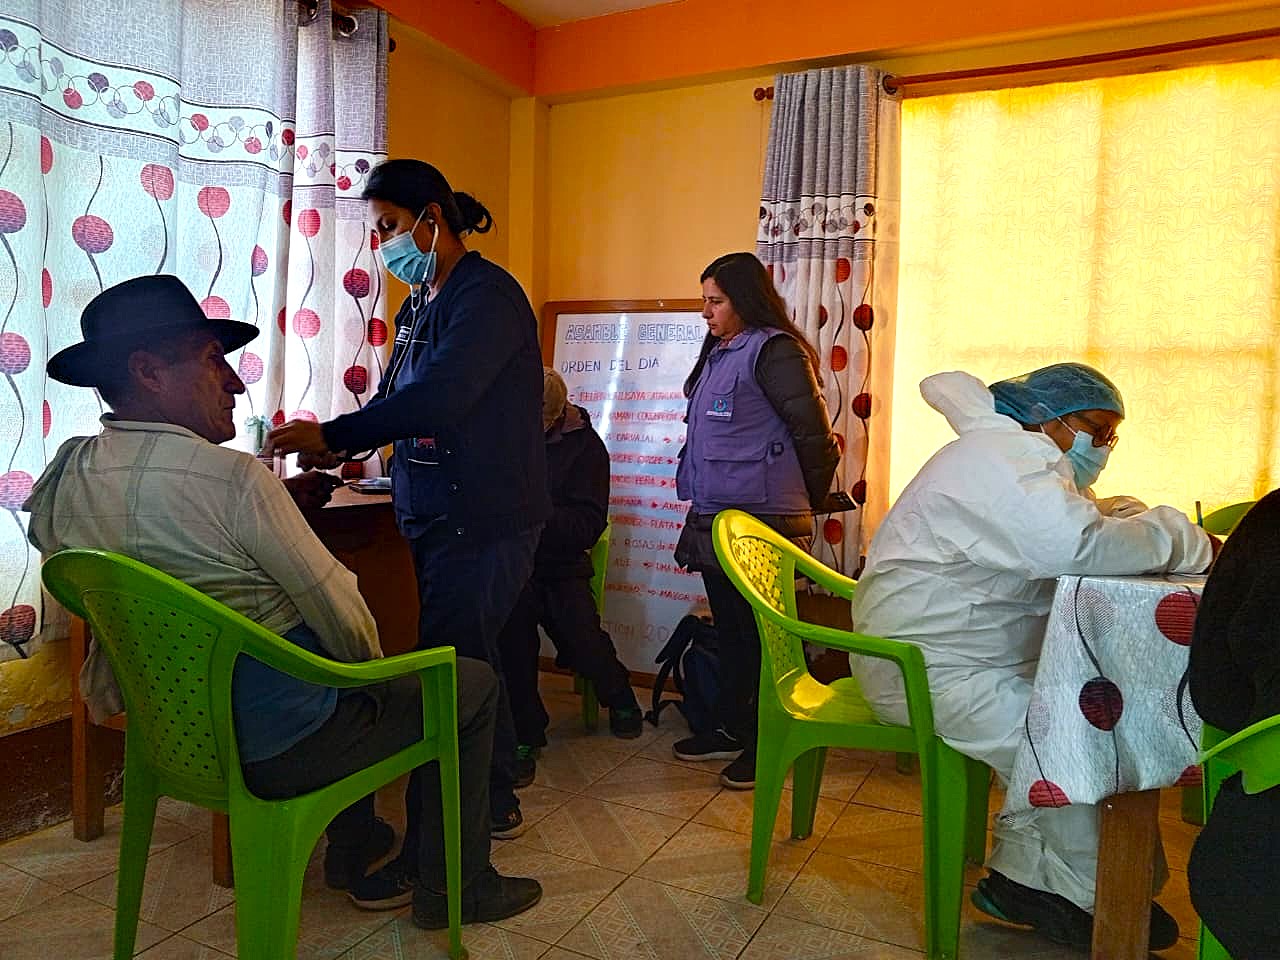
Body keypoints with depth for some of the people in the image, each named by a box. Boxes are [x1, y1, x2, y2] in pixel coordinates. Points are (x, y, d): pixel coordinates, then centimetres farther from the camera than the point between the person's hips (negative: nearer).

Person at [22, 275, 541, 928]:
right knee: (473, 683, 9)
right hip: (271, 749, -8)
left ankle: (356, 857, 43)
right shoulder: (232, 477, -27)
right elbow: (344, 616, -21)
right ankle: (456, 888, 23)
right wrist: (374, 672, 0)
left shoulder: (61, 479, -2)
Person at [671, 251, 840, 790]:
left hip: (762, 522, -9)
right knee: (731, 629, 17)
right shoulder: (718, 353, 17)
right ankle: (731, 730, 30)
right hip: (717, 518, 9)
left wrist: (809, 500, -2)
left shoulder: (773, 350, -12)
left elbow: (815, 433, -14)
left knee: (761, 633, 0)